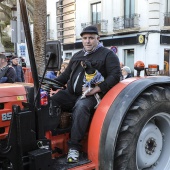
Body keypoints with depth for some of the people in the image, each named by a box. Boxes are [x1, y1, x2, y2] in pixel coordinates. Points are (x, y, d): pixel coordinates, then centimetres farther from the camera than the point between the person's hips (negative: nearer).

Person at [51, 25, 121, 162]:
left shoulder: (108, 54, 2)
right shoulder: (77, 56, 23)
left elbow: (115, 75, -10)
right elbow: (66, 75, 26)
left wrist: (96, 89, -23)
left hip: (90, 95, -6)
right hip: (71, 93, 7)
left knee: (81, 106, -37)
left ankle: (74, 147, -31)